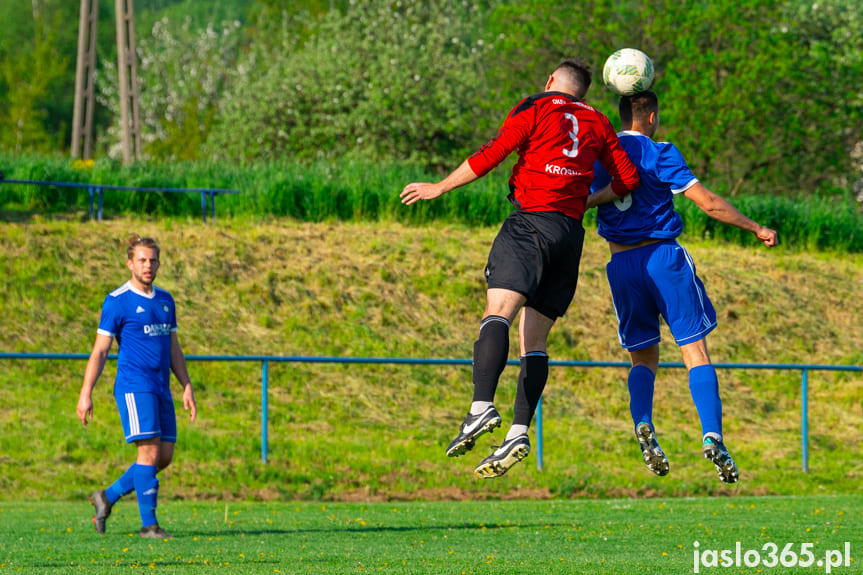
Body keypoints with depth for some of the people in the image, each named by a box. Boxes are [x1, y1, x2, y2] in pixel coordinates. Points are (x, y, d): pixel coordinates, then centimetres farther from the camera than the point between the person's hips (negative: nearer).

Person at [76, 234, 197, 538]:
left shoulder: (165, 301, 16)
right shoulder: (117, 302, -4)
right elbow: (99, 350, -5)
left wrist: (187, 387, 14)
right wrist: (86, 393, -10)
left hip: (161, 389, 7)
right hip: (134, 385, -7)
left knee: (164, 456, 4)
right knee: (149, 452, -13)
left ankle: (108, 496, 19)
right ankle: (149, 523, -8)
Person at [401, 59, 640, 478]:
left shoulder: (535, 108, 6)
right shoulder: (597, 123, 20)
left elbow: (492, 155, -2)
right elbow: (628, 179, 19)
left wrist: (439, 187, 7)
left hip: (532, 221, -5)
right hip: (571, 232, 5)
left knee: (497, 313, -20)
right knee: (534, 337, 8)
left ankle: (482, 407, -41)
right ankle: (519, 432, -4)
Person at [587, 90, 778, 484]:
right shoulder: (658, 154, -4)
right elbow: (708, 203, -7)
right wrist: (756, 229, 0)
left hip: (622, 266, 4)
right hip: (663, 256, -4)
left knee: (643, 358, 15)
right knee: (696, 353, 0)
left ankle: (643, 424, -13)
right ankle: (712, 436, -17)